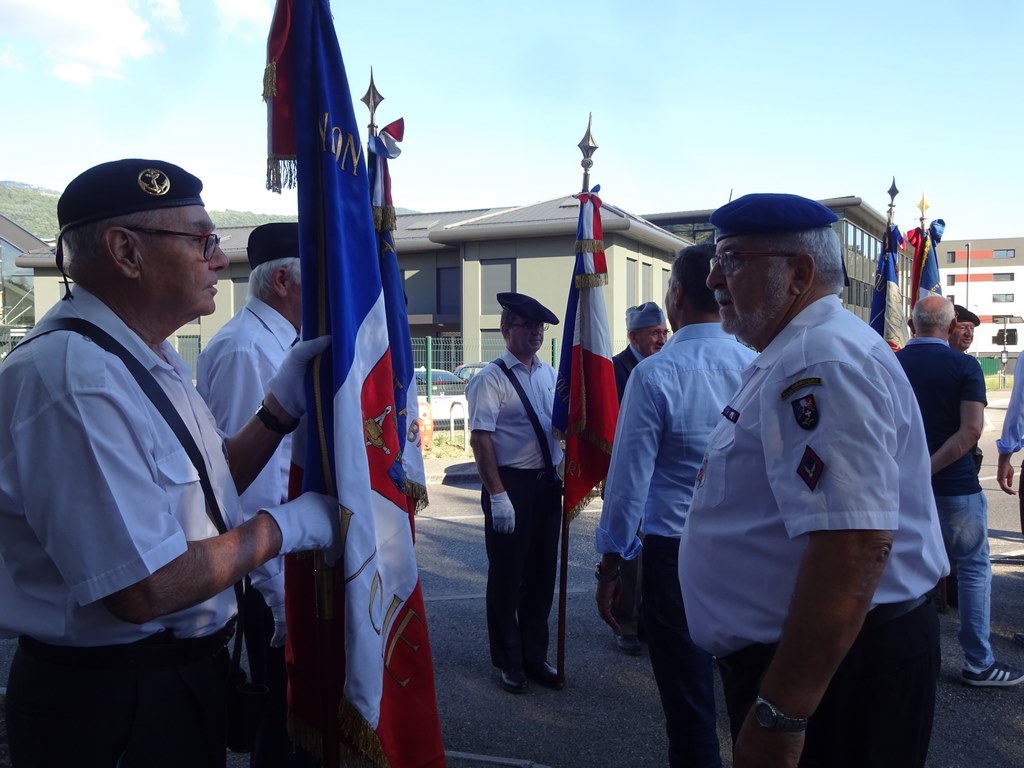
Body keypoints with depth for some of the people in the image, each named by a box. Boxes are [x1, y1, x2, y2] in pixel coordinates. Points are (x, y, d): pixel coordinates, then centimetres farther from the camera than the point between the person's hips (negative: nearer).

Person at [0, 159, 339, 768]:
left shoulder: (156, 358, 4)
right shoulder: (75, 380, -27)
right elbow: (145, 590, -29)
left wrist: (282, 407, -1)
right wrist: (282, 527, -16)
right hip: (110, 702, -9)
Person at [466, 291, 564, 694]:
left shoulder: (549, 374, 9)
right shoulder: (491, 378, -12)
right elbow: (480, 438, -17)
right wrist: (497, 495, -20)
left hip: (547, 483, 7)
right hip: (511, 484, -6)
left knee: (542, 573, 15)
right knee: (507, 575, 7)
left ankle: (535, 656, 32)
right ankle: (508, 661, 25)